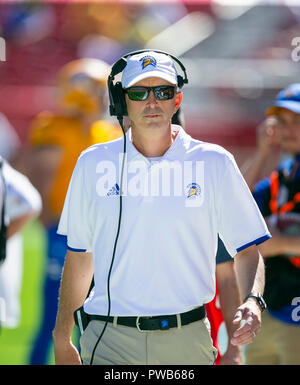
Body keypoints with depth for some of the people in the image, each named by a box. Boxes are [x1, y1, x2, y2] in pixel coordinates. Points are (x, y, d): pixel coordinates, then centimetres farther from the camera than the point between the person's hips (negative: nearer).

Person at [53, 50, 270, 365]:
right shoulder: (93, 164, 8)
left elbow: (247, 250, 4)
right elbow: (79, 256, 14)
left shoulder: (214, 164, 4)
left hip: (187, 340, 0)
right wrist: (62, 338, 14)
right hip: (109, 340, 0)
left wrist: (252, 302, -16)